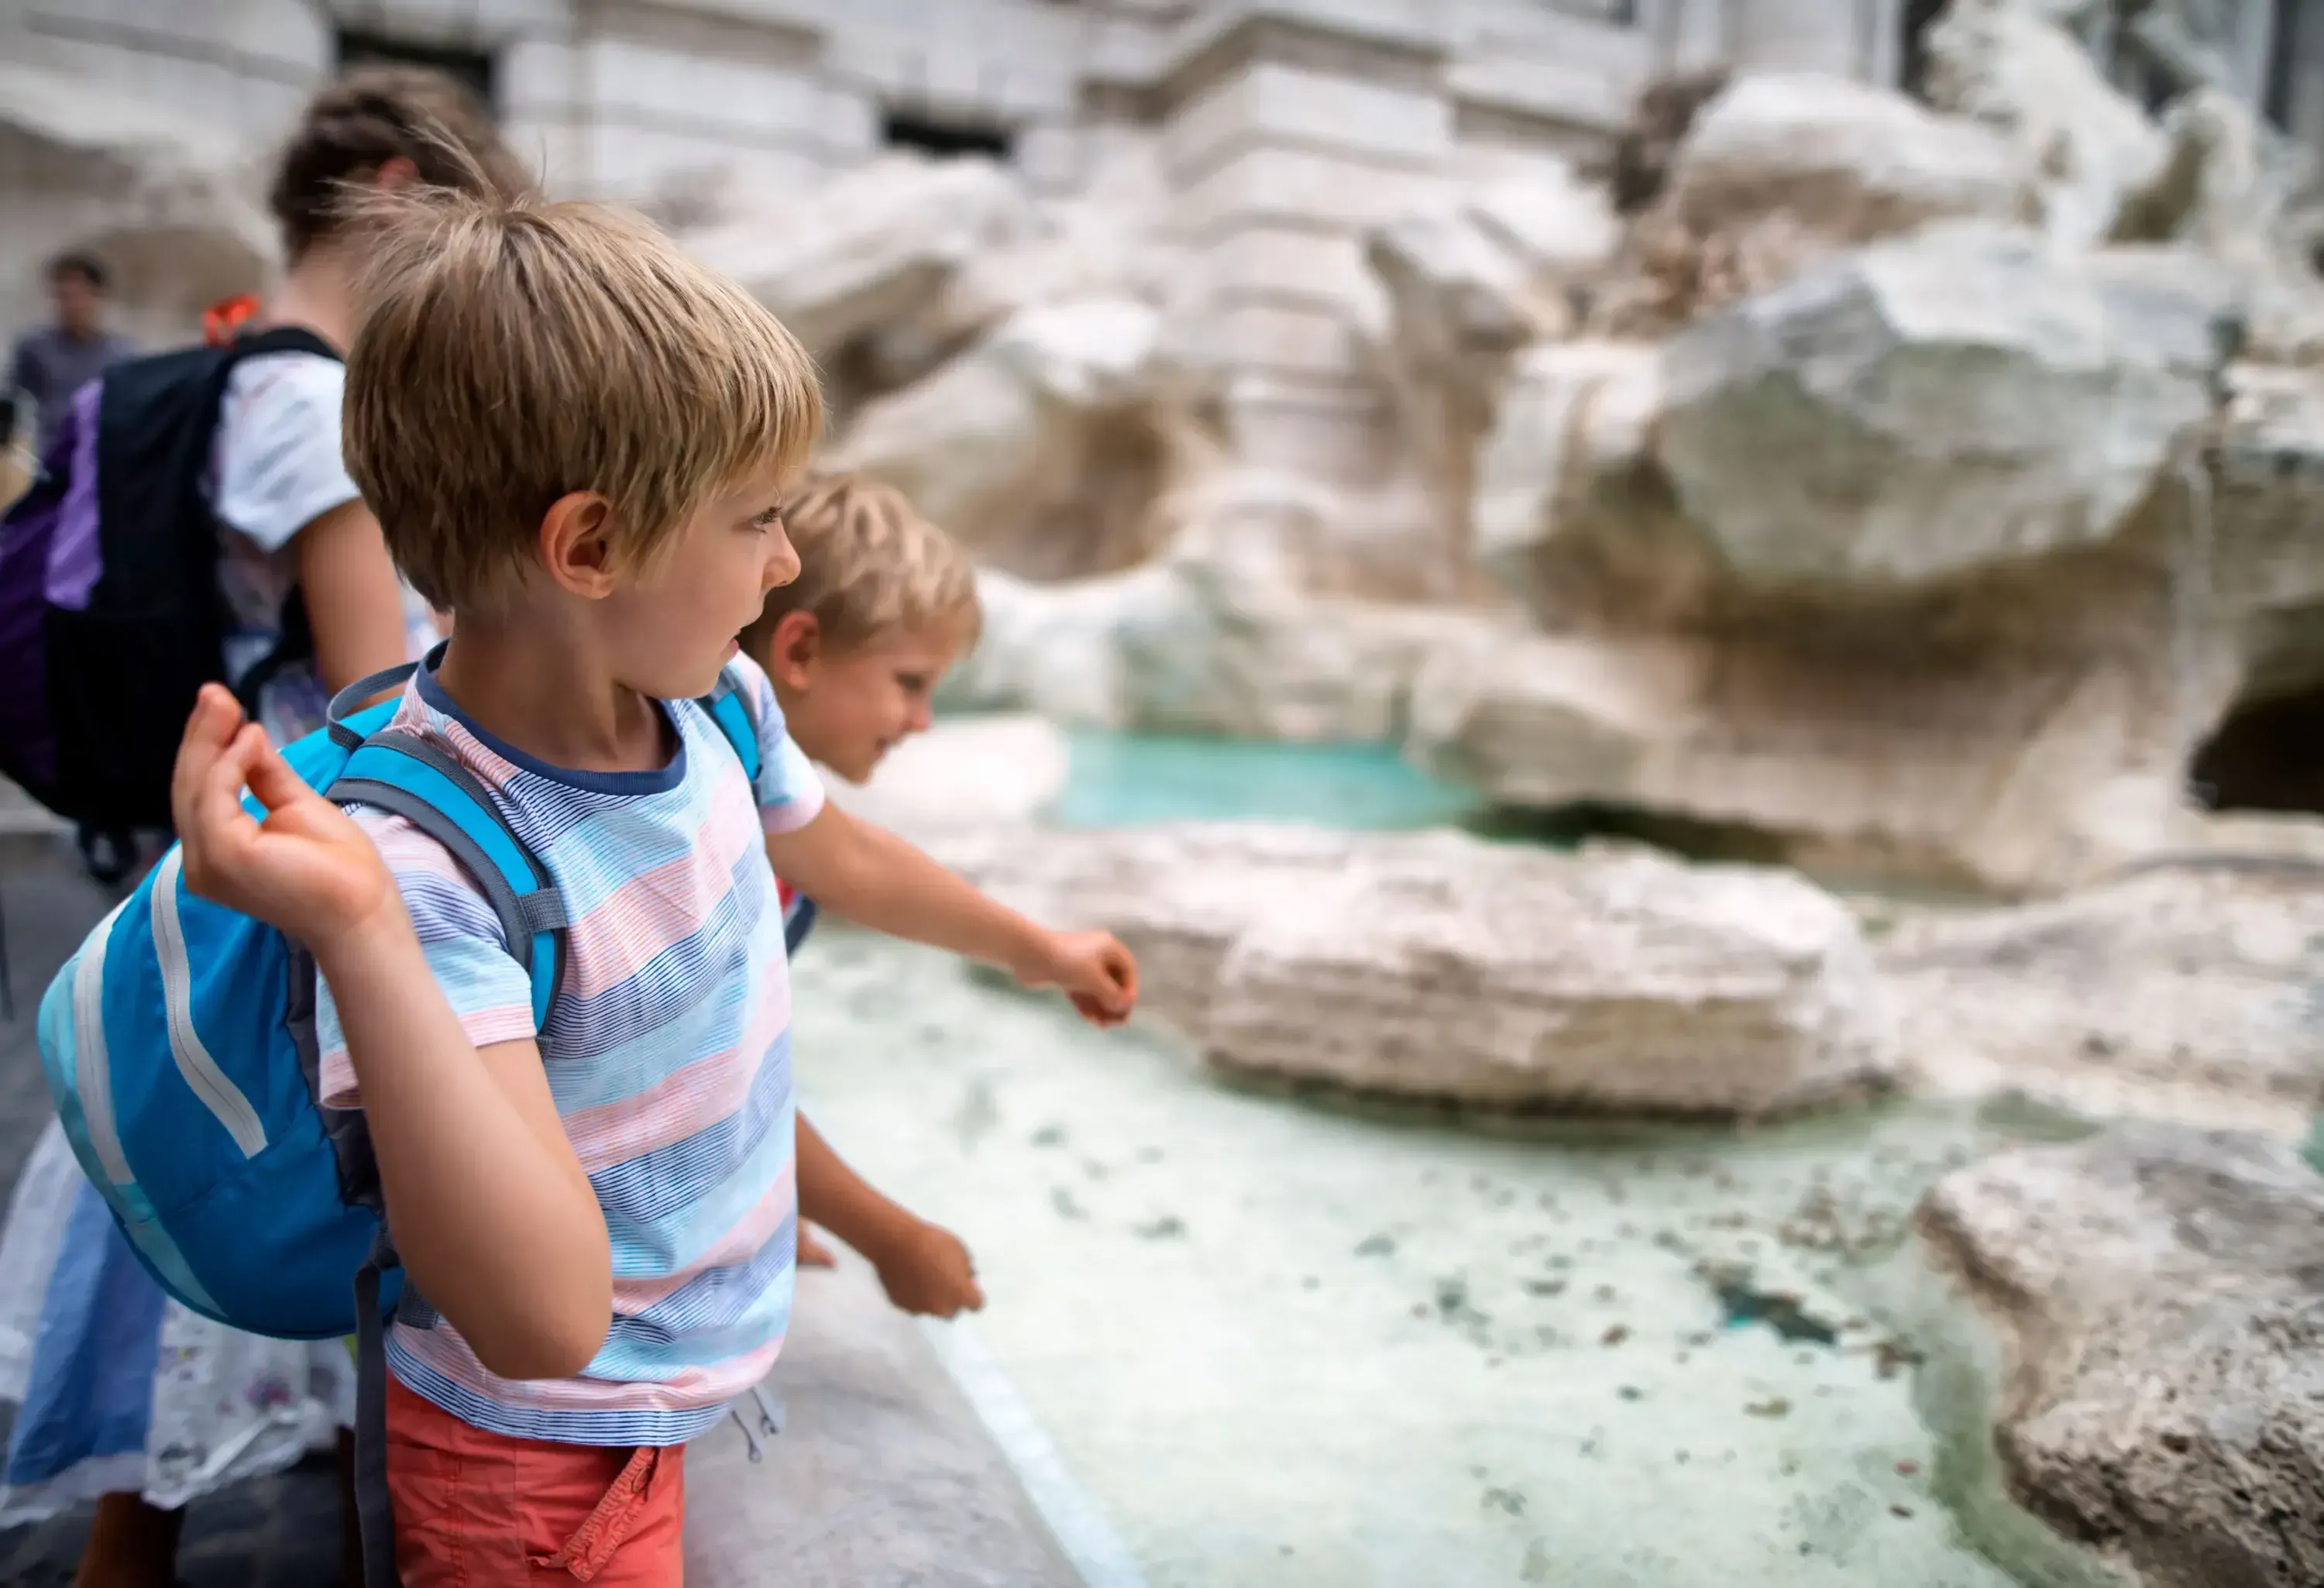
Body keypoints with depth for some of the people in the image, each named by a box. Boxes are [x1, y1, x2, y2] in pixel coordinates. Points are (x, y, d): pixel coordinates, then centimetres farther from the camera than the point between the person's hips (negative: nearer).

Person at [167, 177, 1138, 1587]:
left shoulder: (714, 697, -12)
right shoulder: (431, 854, -33)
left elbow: (834, 855, 9)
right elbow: (545, 1320, -38)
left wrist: (1037, 949, 22)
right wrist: (360, 937, -48)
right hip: (543, 1457, -7)